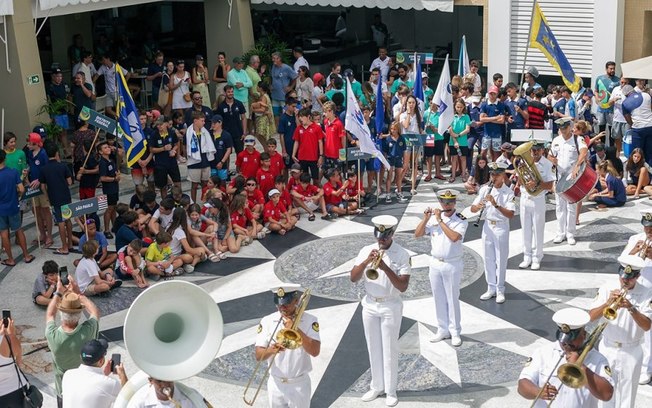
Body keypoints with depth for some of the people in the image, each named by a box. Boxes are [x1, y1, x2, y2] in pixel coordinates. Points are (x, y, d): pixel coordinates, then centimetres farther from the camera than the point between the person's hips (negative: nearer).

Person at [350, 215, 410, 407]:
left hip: (391, 307, -4)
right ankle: (376, 386, 28)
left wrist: (386, 268, -30)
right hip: (370, 305, 4)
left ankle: (390, 391, 16)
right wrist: (366, 261, -24)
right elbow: (353, 278, -8)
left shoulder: (402, 254, -12)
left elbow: (403, 286, -18)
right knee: (373, 349, 14)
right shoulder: (366, 250, -2)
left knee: (389, 350, 3)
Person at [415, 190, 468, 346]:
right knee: (439, 298, 12)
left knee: (452, 299, 2)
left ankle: (455, 332, 12)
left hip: (453, 265, -4)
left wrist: (440, 220, -22)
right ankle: (443, 330, 23)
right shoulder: (433, 218, 3)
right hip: (435, 263, 4)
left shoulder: (461, 221, -9)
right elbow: (417, 234, 2)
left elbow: (454, 237, -27)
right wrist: (425, 219, -10)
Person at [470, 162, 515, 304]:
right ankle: (491, 288, 23)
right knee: (488, 259, 11)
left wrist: (496, 204, -32)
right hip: (487, 226, 4)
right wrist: (478, 207, -24)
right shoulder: (485, 189, 0)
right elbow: (472, 208, -1)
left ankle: (500, 290, 15)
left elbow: (510, 215, -21)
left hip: (501, 228, -4)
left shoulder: (508, 192, -11)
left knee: (501, 260, 3)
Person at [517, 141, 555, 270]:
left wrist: (537, 183, -30)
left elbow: (549, 186, -13)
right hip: (524, 198, 4)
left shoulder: (548, 164, -9)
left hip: (538, 200, -3)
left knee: (538, 230, 3)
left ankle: (536, 258, 14)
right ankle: (527, 257, 20)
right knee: (525, 229, 10)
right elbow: (520, 182, 2)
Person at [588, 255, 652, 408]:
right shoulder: (607, 288, -6)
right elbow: (591, 317, -11)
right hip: (607, 348, 1)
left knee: (627, 396, 8)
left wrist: (631, 308, -31)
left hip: (631, 352, -1)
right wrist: (608, 303, -27)